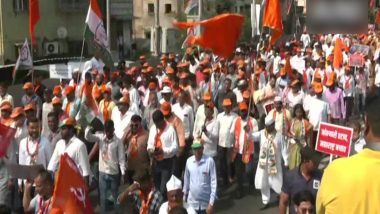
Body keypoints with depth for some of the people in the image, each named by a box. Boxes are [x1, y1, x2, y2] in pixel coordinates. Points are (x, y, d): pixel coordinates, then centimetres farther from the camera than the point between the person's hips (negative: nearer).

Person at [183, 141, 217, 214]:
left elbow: (213, 182, -14)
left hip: (205, 202, -3)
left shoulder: (209, 161, -16)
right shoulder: (189, 161, -4)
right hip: (192, 201, 3)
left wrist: (211, 203, -16)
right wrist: (185, 194, 16)